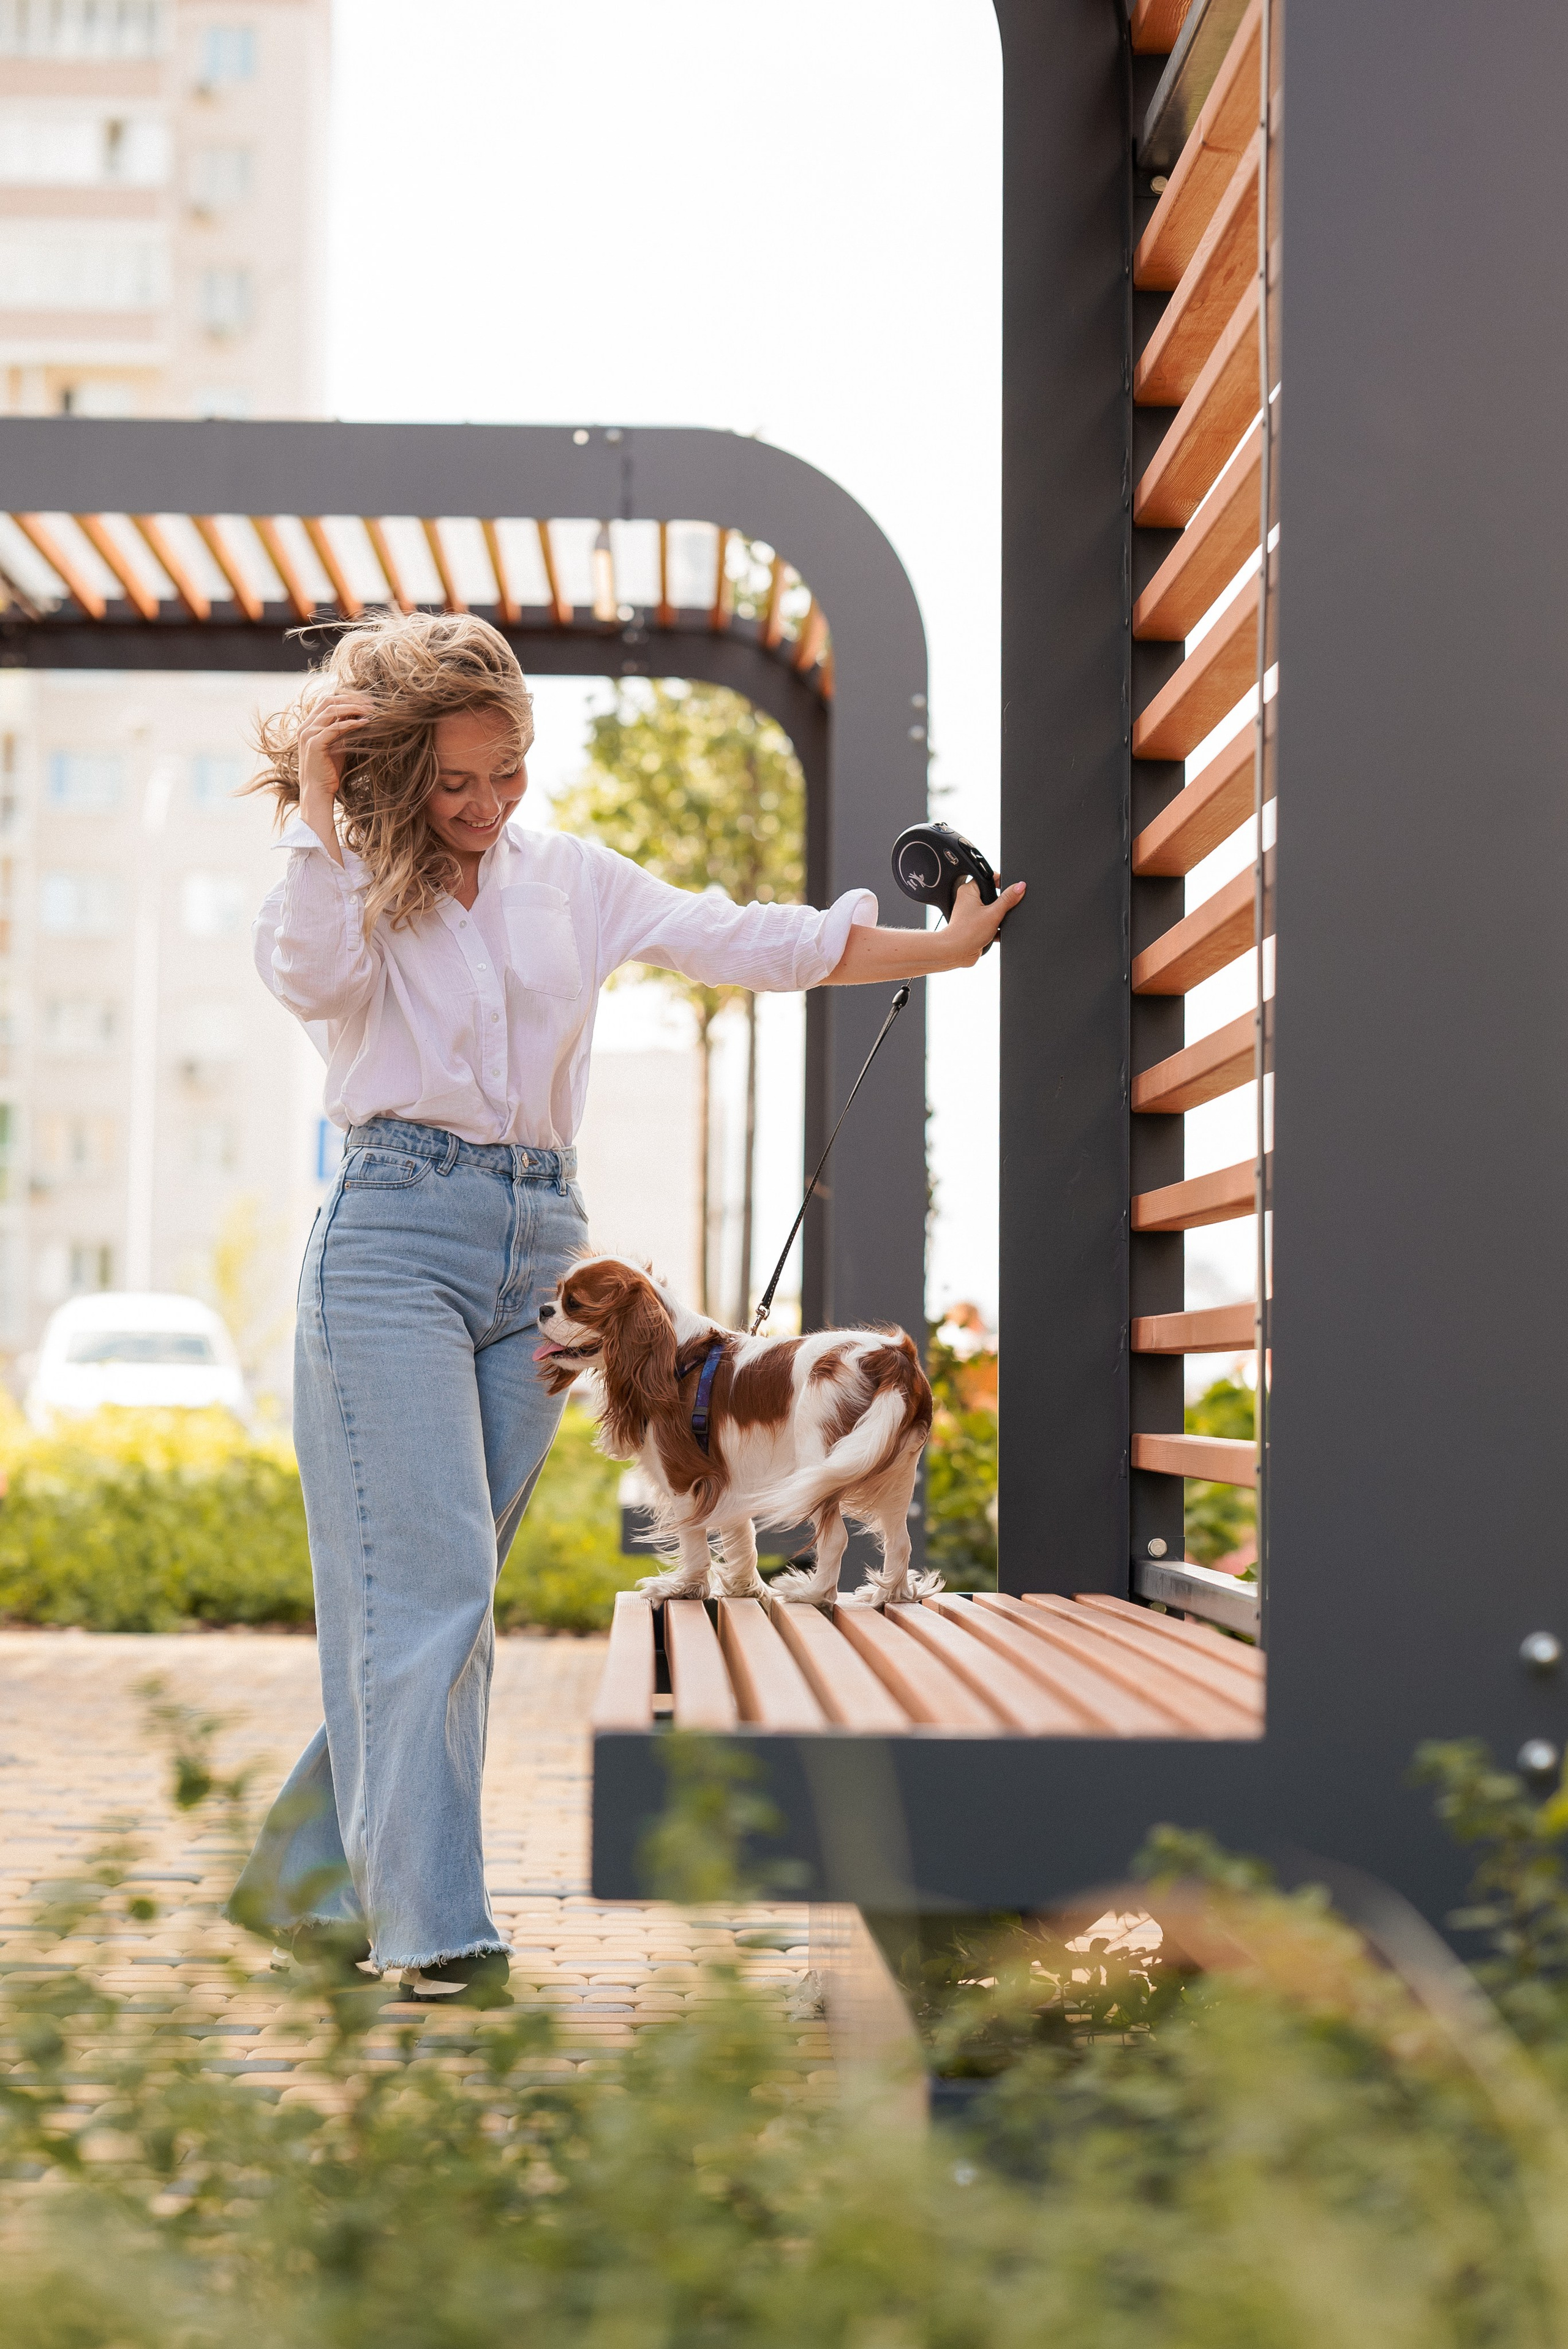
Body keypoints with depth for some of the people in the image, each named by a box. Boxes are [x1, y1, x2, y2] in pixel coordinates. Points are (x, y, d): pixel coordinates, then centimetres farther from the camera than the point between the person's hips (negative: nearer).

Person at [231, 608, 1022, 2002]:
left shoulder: (570, 879, 16)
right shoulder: (356, 881, 4)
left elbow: (744, 942, 17)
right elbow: (312, 977, -18)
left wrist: (946, 949, 18)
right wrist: (314, 803, -13)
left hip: (541, 1253, 5)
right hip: (395, 1239, -5)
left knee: (446, 1595, 6)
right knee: (427, 1587, -13)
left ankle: (308, 1881, 19)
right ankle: (433, 1932, -14)